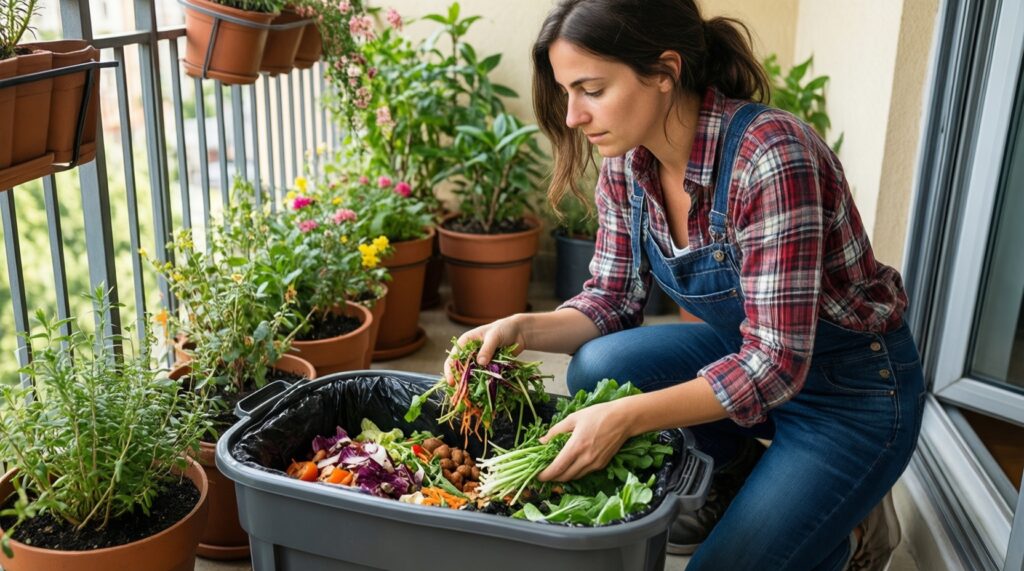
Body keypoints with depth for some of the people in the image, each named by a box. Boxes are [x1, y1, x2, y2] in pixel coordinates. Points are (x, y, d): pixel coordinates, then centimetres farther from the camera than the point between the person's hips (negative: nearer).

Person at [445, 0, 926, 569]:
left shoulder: (770, 155, -31)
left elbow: (777, 364, -30)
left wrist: (624, 417, -36)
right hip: (748, 356, 6)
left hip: (856, 390, -6)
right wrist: (524, 329, -19)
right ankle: (736, 483, 9)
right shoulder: (624, 162, -10)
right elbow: (613, 301, -1)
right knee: (597, 367, -17)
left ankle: (854, 525, 18)